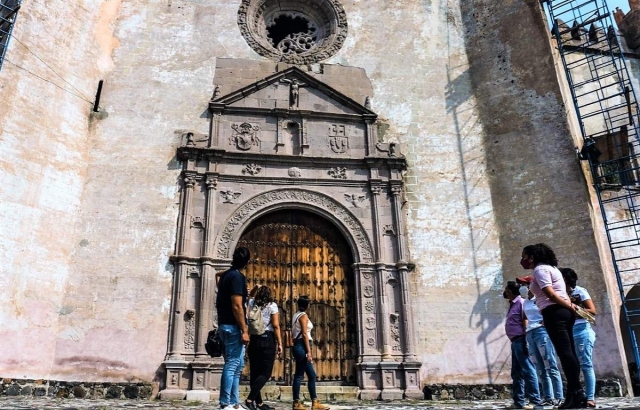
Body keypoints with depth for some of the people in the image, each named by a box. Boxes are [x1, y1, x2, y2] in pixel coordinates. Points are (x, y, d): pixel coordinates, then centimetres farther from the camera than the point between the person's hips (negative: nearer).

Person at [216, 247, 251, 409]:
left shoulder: (225, 275, 12)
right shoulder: (237, 277, -14)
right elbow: (237, 306, -20)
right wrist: (244, 330, -20)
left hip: (225, 325, 10)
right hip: (233, 327, -9)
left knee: (237, 364, 12)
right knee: (232, 365, -8)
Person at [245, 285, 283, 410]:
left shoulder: (252, 303, 8)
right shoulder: (272, 305, -3)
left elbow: (251, 297, 33)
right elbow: (276, 326, -9)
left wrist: (256, 288, 20)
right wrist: (280, 343, -6)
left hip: (254, 339, 5)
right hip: (267, 339, -5)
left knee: (255, 372, 8)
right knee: (265, 373, -2)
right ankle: (250, 399, -15)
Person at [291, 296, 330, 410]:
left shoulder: (296, 315, 16)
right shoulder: (303, 315, -9)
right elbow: (304, 334, -16)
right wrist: (309, 351, -18)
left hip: (297, 346, 9)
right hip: (302, 346, -9)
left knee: (312, 375, 9)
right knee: (299, 375, -5)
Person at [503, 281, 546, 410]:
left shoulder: (521, 302, -9)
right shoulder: (512, 304, 18)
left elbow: (525, 323, -16)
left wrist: (524, 342, -21)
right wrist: (515, 342, 16)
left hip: (520, 341, -10)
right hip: (514, 342, 10)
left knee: (527, 371, -9)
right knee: (516, 373, 11)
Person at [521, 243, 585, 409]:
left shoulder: (539, 269, -7)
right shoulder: (549, 268, 24)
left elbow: (550, 293, -18)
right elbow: (562, 293, 20)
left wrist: (569, 307, -8)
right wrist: (571, 305, 7)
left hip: (554, 313, -10)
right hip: (563, 312, 10)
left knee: (564, 352, -12)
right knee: (569, 352, 6)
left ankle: (577, 392, -15)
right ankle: (574, 393, 6)